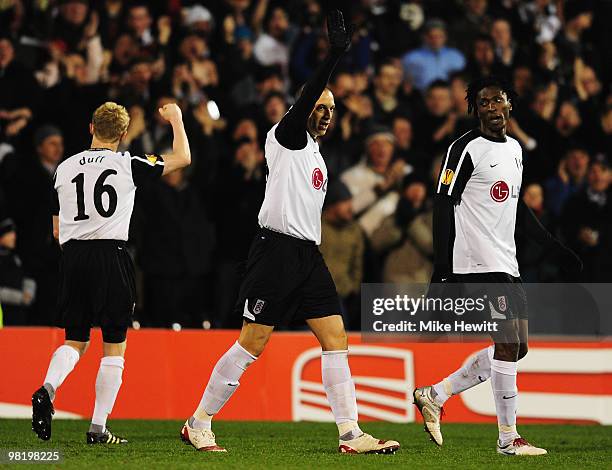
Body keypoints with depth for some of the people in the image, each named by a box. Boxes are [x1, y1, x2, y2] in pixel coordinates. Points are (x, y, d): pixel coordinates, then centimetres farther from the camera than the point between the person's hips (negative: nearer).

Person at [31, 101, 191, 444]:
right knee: (114, 345, 4)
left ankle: (48, 389, -14)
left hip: (73, 255, 4)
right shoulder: (128, 165, -2)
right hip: (111, 255, -4)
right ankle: (98, 428, 0)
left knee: (75, 340, 15)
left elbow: (57, 230, 13)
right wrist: (176, 119, 24)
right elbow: (183, 158, 9)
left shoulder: (65, 168, 9)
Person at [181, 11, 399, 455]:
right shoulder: (285, 138, -1)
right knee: (250, 345, -6)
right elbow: (304, 101, -18)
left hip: (308, 255, 8)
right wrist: (335, 55, -26)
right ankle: (198, 424, 3)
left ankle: (351, 433, -4)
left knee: (336, 338, -2)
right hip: (277, 248, -8)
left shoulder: (318, 161, 23)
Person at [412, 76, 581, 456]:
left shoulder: (515, 149, 17)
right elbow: (443, 206, -11)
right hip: (480, 263, -9)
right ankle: (509, 439, -7)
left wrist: (558, 249, 23)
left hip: (507, 264, 9)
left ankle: (435, 395, 17)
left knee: (514, 349, 8)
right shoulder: (467, 149, -8)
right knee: (509, 343, -12)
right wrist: (442, 269, -17)